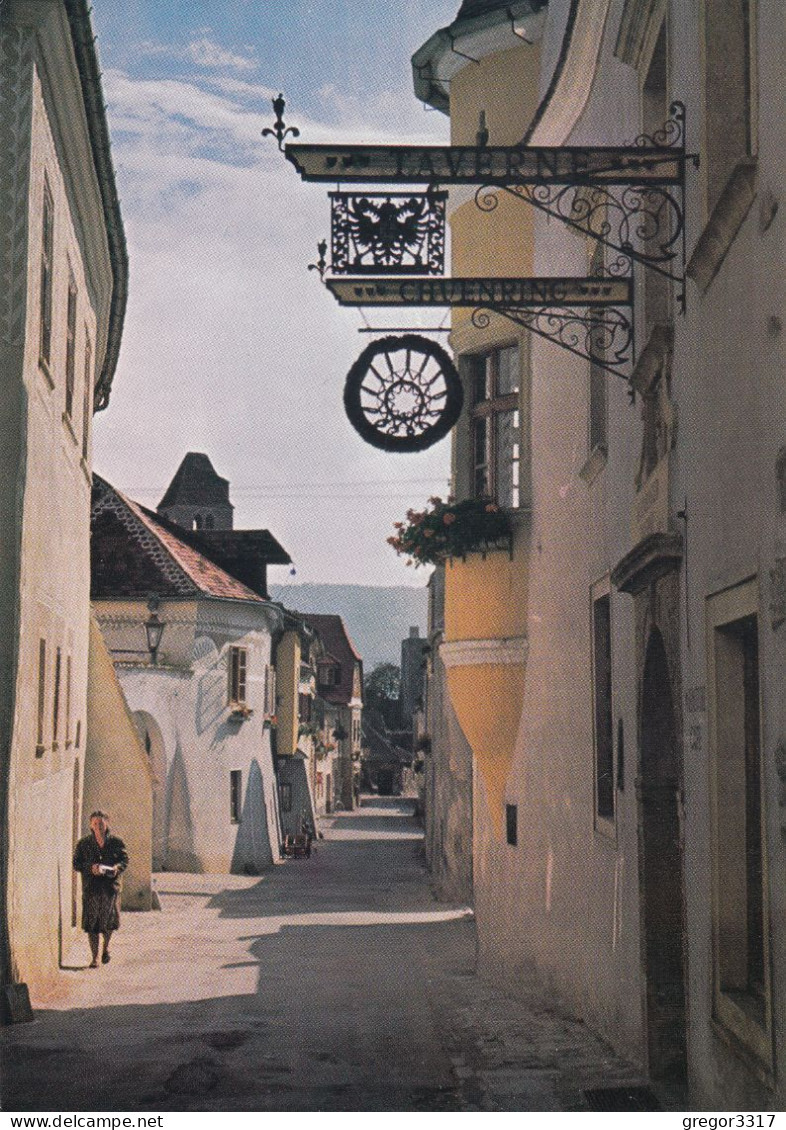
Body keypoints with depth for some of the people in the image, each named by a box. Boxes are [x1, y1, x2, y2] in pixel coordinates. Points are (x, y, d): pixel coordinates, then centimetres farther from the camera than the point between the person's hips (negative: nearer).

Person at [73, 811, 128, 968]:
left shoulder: (116, 842, 6)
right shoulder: (84, 844, 6)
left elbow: (125, 860, 7)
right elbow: (76, 863, 2)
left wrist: (117, 868, -14)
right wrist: (90, 868, -16)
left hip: (111, 886, 0)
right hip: (91, 888, 0)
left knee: (110, 921, -3)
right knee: (91, 924, -1)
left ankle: (106, 946, 27)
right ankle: (95, 957, 8)